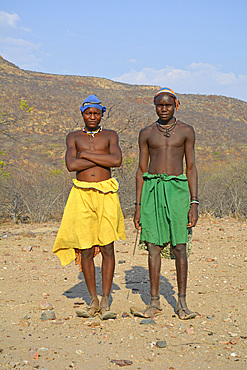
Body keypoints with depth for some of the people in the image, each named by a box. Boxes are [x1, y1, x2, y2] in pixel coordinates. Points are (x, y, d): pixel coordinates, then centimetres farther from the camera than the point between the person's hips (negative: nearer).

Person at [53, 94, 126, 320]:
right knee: (85, 250, 1)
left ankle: (105, 302, 1)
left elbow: (117, 160, -9)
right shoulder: (74, 138, 11)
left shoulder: (110, 136, 10)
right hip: (82, 195, 1)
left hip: (106, 194, -1)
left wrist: (86, 154, -7)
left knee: (107, 248, -6)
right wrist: (102, 159, -6)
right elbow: (71, 165, -6)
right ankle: (93, 301, 14)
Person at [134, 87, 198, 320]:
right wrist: (138, 206, 4)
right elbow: (141, 170, 10)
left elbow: (191, 168, 5)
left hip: (177, 189, -1)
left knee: (179, 247, -2)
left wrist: (194, 203, -3)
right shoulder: (146, 133, 10)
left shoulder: (186, 131, 7)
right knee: (153, 247, 1)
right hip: (151, 189, 1)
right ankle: (154, 302, 11)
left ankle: (182, 302, 9)